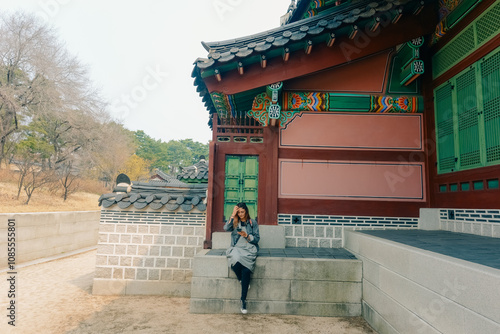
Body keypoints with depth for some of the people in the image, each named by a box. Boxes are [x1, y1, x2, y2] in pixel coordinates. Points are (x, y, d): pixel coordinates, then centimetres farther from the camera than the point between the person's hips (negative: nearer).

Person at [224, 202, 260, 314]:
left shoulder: (253, 223, 12)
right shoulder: (234, 222, 14)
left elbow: (257, 239, 10)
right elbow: (226, 228, -7)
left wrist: (247, 236, -7)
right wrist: (233, 215, -7)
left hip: (249, 249, -1)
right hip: (236, 248, 1)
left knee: (246, 270, -25)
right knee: (235, 260, -33)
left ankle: (243, 299, -17)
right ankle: (242, 281, -4)